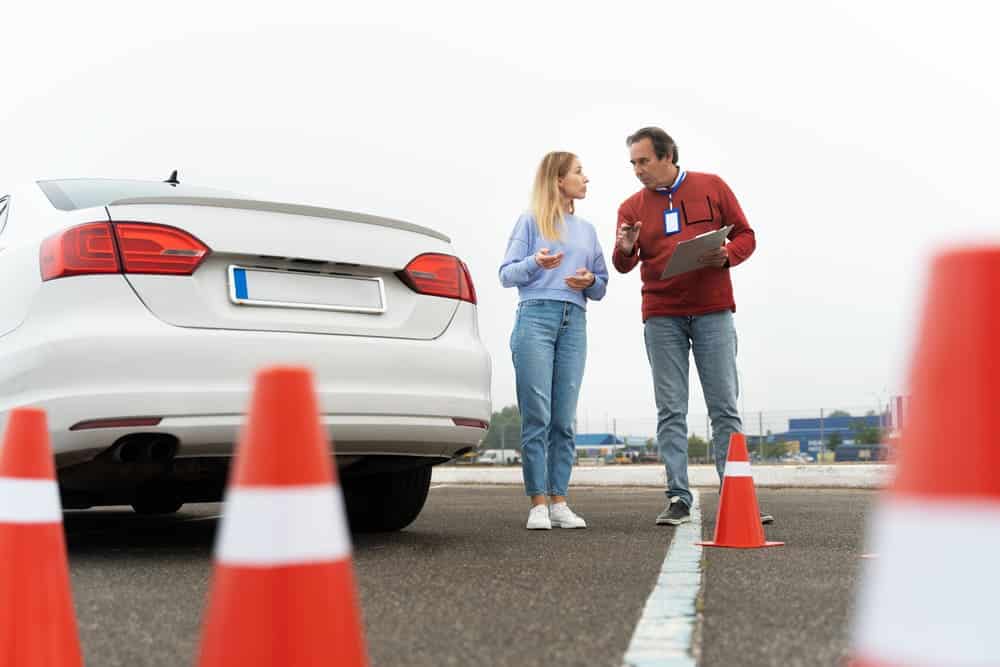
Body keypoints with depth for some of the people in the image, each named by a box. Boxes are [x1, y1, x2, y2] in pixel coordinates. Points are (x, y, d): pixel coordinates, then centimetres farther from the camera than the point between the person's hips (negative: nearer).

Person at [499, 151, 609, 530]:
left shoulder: (587, 230, 23)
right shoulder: (531, 222, 10)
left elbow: (601, 287, 22)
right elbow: (506, 274, 4)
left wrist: (590, 281, -1)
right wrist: (536, 263, -15)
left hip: (573, 322, 4)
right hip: (535, 317, -4)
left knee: (564, 420, 1)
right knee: (537, 416, -8)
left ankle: (559, 502, 4)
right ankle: (538, 504, -6)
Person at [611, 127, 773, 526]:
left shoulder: (712, 188, 6)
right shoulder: (632, 207, 9)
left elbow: (745, 236, 7)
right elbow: (623, 265, 2)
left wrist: (727, 255, -14)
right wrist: (624, 250, -21)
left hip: (713, 312, -1)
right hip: (662, 317, 1)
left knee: (725, 407, -1)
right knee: (671, 411, 0)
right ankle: (678, 500, 3)